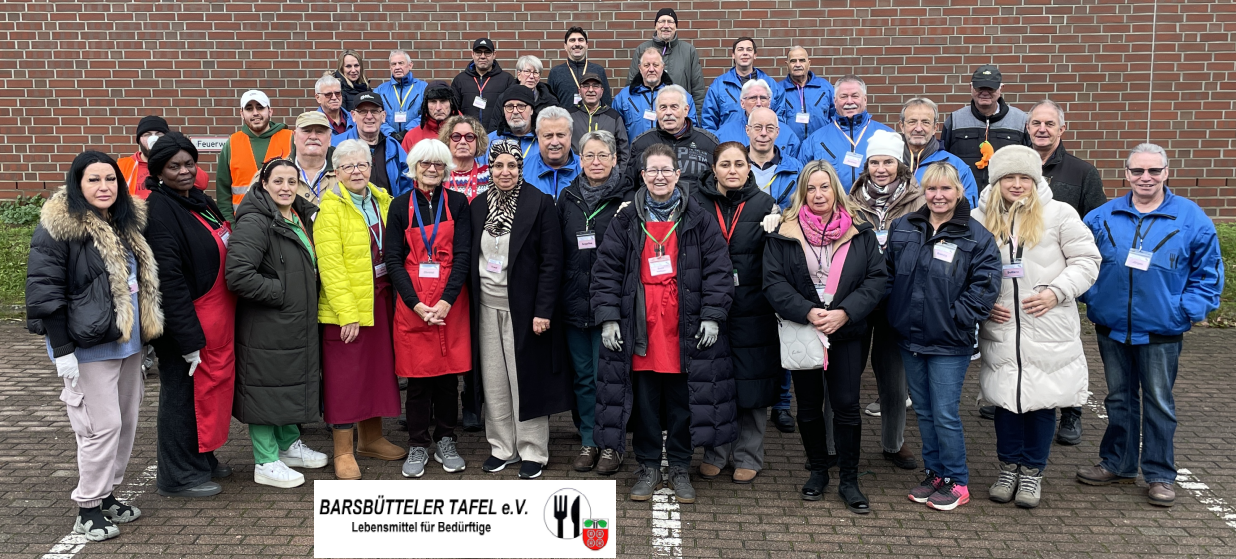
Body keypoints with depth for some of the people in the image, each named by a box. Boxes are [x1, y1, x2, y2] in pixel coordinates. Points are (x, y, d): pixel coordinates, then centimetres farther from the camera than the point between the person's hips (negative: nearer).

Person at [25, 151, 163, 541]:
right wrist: (62, 350, -17)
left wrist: (146, 335, 19)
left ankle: (108, 493, 26)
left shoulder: (126, 224, 11)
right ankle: (88, 509, 9)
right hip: (89, 347, -7)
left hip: (127, 342, 7)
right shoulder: (58, 228, -11)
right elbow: (45, 292, -14)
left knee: (127, 421, 11)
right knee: (103, 426, -6)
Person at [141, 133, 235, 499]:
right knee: (183, 393, 3)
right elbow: (168, 279, -23)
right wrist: (189, 338, -23)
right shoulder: (159, 211, -18)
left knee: (211, 384, 17)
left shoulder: (199, 201, 9)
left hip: (217, 316, 9)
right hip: (187, 321, -9)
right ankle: (178, 476, 17)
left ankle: (201, 458, 34)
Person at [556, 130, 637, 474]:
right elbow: (556, 250, 10)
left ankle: (610, 444, 14)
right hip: (574, 301, 4)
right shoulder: (568, 197, 9)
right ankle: (588, 441, 23)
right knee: (583, 376, 12)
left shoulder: (628, 197, -3)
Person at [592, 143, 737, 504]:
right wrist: (608, 317, -5)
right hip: (640, 332, 1)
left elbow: (719, 271, 1)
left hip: (686, 332, -1)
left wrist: (712, 316, -7)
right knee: (644, 403, 8)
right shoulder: (626, 221, 6)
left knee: (683, 403, 8)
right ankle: (648, 468, 22)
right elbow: (606, 271, 4)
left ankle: (680, 468, 22)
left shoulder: (699, 221, 3)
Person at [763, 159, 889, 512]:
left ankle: (849, 480, 13)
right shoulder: (784, 235, 0)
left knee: (847, 406, 0)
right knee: (809, 406, 12)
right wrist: (807, 312, -20)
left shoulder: (860, 232, 3)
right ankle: (818, 471, 29)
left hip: (846, 334, 0)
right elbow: (773, 283, -6)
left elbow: (877, 278, -1)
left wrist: (844, 312, -14)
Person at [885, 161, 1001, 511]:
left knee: (945, 415, -1)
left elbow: (985, 285, -9)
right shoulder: (902, 229, 7)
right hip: (909, 338, 5)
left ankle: (957, 481, 15)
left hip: (949, 344, -5)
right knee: (924, 412, 15)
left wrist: (956, 317, -13)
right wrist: (894, 309, 3)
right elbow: (888, 272, 14)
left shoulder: (976, 236, -6)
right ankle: (935, 473, 29)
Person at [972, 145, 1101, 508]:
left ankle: (1032, 471, 23)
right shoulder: (980, 219, 3)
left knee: (1042, 398, 6)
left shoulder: (1059, 214, -3)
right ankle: (1009, 467, 28)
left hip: (1049, 331, -1)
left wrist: (1056, 292, -13)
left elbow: (1087, 260, -1)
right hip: (1000, 330, 2)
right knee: (1005, 397, 9)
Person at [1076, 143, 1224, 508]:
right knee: (1120, 399, 15)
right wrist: (1091, 297, -1)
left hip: (1161, 332, -2)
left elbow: (1209, 272, 1)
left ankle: (1160, 475, 18)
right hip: (1111, 328, 2)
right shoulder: (1102, 217, 1)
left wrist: (1189, 311, -8)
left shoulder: (1191, 219, -4)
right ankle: (1117, 464, 27)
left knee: (1159, 403, 7)